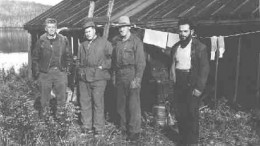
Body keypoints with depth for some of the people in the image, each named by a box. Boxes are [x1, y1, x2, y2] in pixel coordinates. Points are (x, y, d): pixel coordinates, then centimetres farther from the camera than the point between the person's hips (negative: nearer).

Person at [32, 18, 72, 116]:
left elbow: (69, 56, 11)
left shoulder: (63, 40, 3)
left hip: (60, 72, 1)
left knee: (61, 98, 5)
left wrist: (66, 67, 3)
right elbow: (35, 58, 7)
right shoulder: (41, 40, 2)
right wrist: (36, 73, 1)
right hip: (45, 73, -1)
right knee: (44, 99, 5)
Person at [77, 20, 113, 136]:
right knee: (84, 102, 7)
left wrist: (104, 66, -5)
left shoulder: (104, 43, 3)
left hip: (98, 77, -5)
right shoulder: (82, 45, 19)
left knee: (98, 102, -6)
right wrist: (80, 70, 15)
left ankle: (99, 129, 1)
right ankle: (87, 127, 17)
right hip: (83, 77, 6)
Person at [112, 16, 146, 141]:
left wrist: (137, 79, -15)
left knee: (133, 104, -2)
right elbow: (114, 59, 14)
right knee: (120, 103, 12)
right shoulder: (116, 41, 9)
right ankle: (123, 128, 27)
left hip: (131, 74, -5)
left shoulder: (136, 42, -7)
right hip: (119, 75, 6)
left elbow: (141, 63, -9)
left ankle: (134, 131, 8)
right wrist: (114, 74, 8)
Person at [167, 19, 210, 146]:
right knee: (179, 115, 9)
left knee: (192, 115, 0)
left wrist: (199, 88, -14)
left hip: (192, 86, -5)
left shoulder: (200, 47, -6)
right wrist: (172, 77, 3)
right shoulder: (175, 47, 10)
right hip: (178, 85, 5)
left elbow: (204, 68, -9)